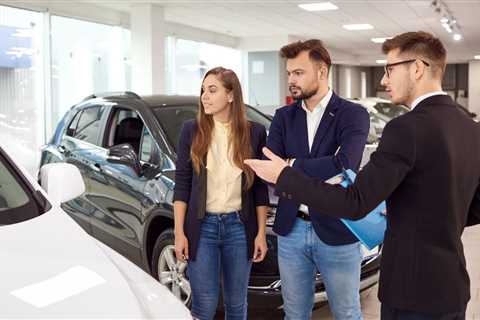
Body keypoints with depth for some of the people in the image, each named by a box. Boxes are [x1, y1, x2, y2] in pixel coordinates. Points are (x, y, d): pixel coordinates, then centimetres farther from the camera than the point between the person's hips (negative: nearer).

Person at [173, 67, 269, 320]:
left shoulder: (254, 132, -1)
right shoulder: (191, 130, -1)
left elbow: (260, 187, 3)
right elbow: (181, 184, 0)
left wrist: (261, 233, 1)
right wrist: (179, 232, -4)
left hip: (239, 226, 1)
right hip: (202, 225, -1)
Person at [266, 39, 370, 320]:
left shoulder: (354, 115, -9)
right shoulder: (283, 117, 5)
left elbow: (344, 165, -25)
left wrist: (292, 166, -16)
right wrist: (320, 173, -18)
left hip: (337, 232, -4)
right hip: (291, 230, 4)